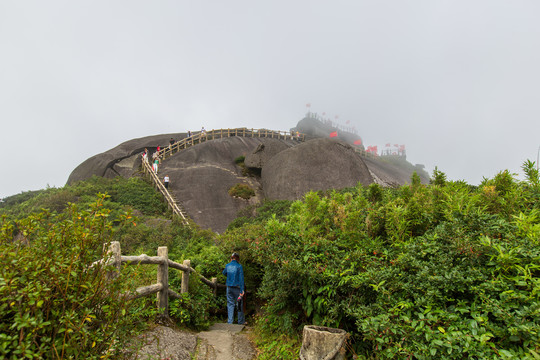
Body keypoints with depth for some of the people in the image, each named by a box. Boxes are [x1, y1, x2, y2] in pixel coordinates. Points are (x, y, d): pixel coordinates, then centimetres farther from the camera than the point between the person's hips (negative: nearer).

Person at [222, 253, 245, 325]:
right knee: (239, 304, 8)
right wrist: (242, 290, -12)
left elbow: (224, 273, 23)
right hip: (237, 287, -3)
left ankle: (230, 321, 10)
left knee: (230, 304, 10)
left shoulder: (227, 265, 3)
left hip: (229, 287, 3)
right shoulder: (239, 266, -9)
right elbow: (241, 278, -12)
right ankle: (241, 321, 16)